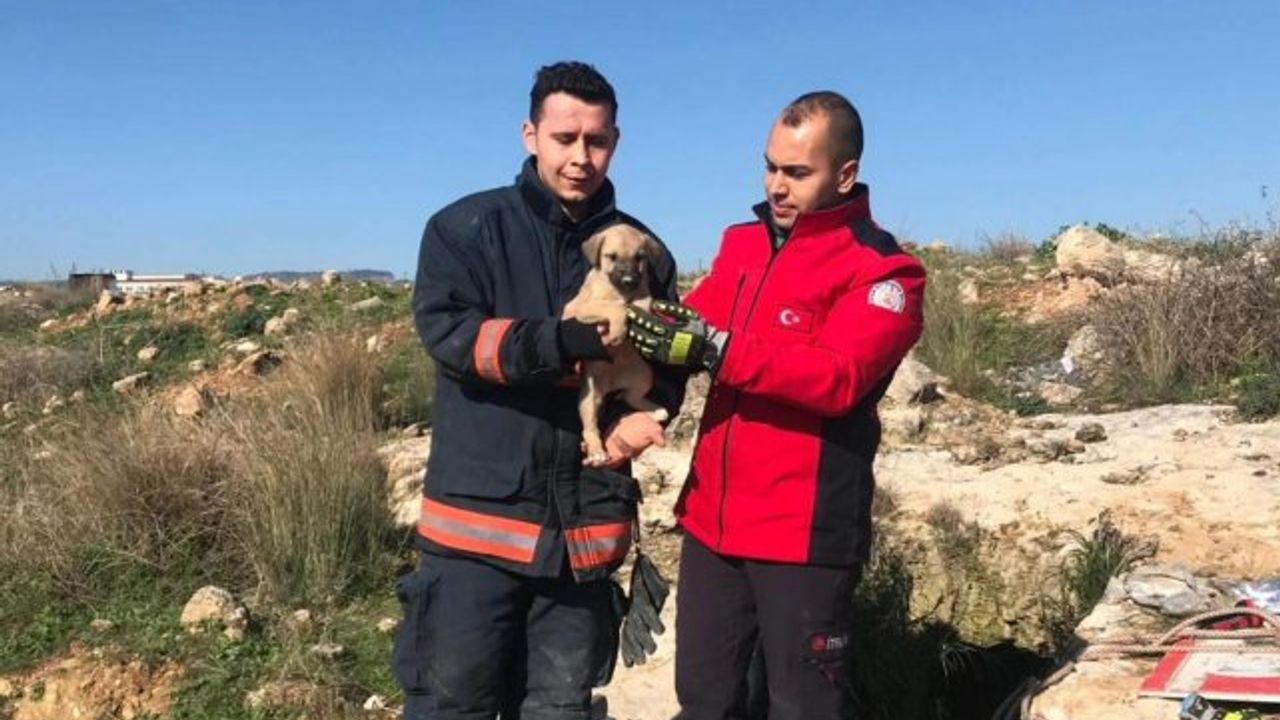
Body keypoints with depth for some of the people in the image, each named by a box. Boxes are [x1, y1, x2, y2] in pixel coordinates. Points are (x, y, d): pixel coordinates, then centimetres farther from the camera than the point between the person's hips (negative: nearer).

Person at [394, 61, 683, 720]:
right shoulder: (467, 227, 0)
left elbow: (667, 363, 12)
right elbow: (445, 330, -13)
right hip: (480, 517, -3)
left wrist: (645, 412, -11)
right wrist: (565, 341, -27)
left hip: (585, 527, 3)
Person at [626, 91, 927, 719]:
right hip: (712, 517, 6)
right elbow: (694, 328, 8)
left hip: (804, 528, -6)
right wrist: (647, 327, -14)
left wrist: (713, 349, -28)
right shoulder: (742, 243, 13)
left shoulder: (882, 271, -9)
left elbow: (837, 377, -22)